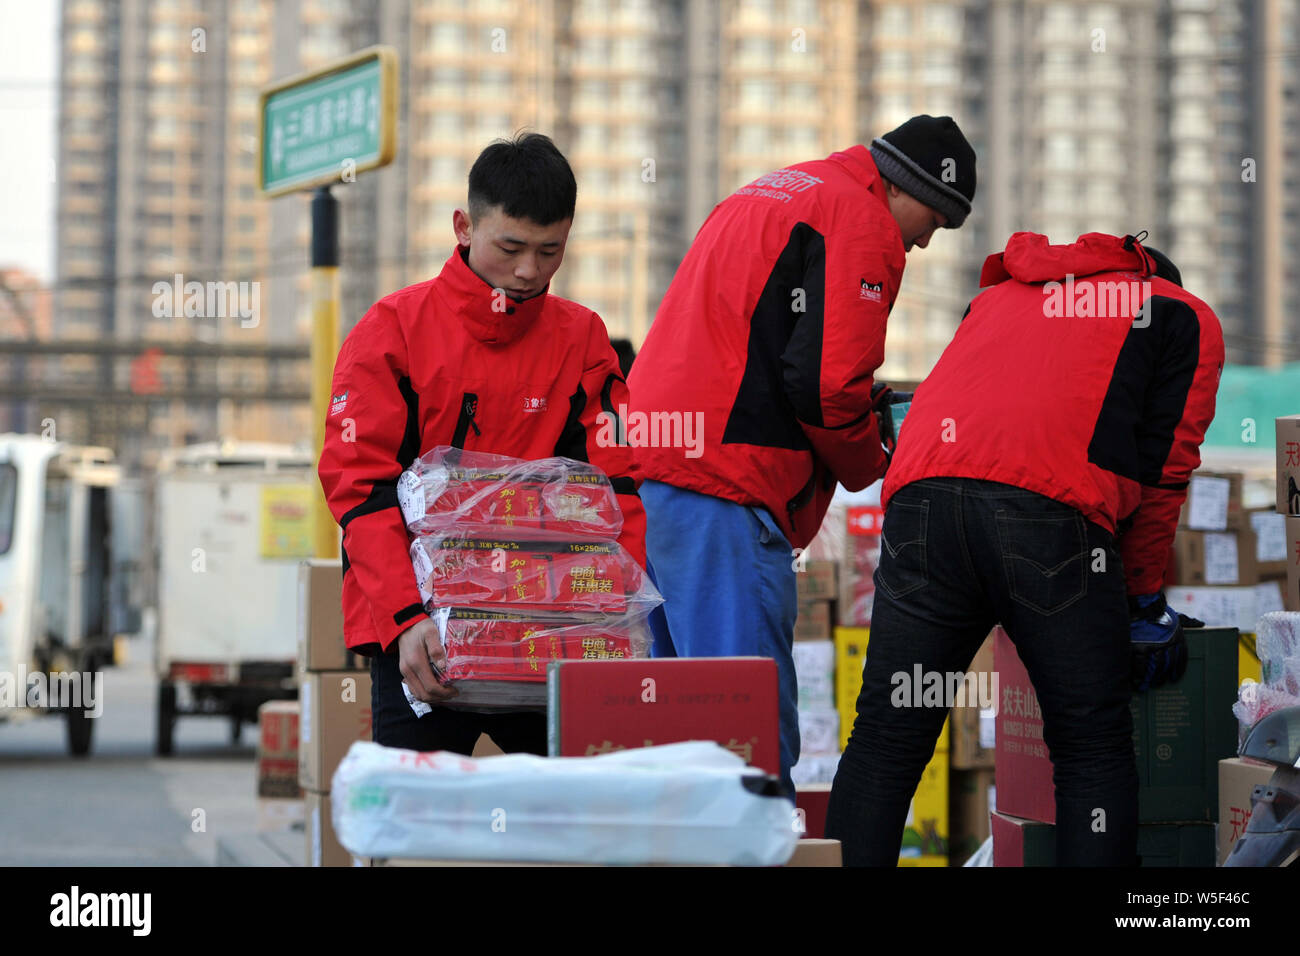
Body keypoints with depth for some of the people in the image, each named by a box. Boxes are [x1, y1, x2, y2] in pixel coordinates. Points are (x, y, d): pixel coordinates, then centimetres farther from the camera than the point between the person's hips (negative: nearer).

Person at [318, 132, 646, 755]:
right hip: (417, 640, -3)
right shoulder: (395, 330, -1)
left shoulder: (581, 340, 8)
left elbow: (614, 485, 4)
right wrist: (408, 619, -22)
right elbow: (360, 487, -8)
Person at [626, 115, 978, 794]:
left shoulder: (763, 196, 26)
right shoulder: (861, 223, -5)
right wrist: (867, 463, 3)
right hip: (724, 492, -10)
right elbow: (826, 381, -15)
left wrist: (858, 404, 18)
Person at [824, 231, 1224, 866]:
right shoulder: (1185, 315, 25)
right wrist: (1144, 599, 27)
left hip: (921, 500, 4)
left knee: (885, 740, 8)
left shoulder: (997, 297, 39)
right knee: (1093, 750, 8)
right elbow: (1162, 466, 17)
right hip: (1051, 514, -4)